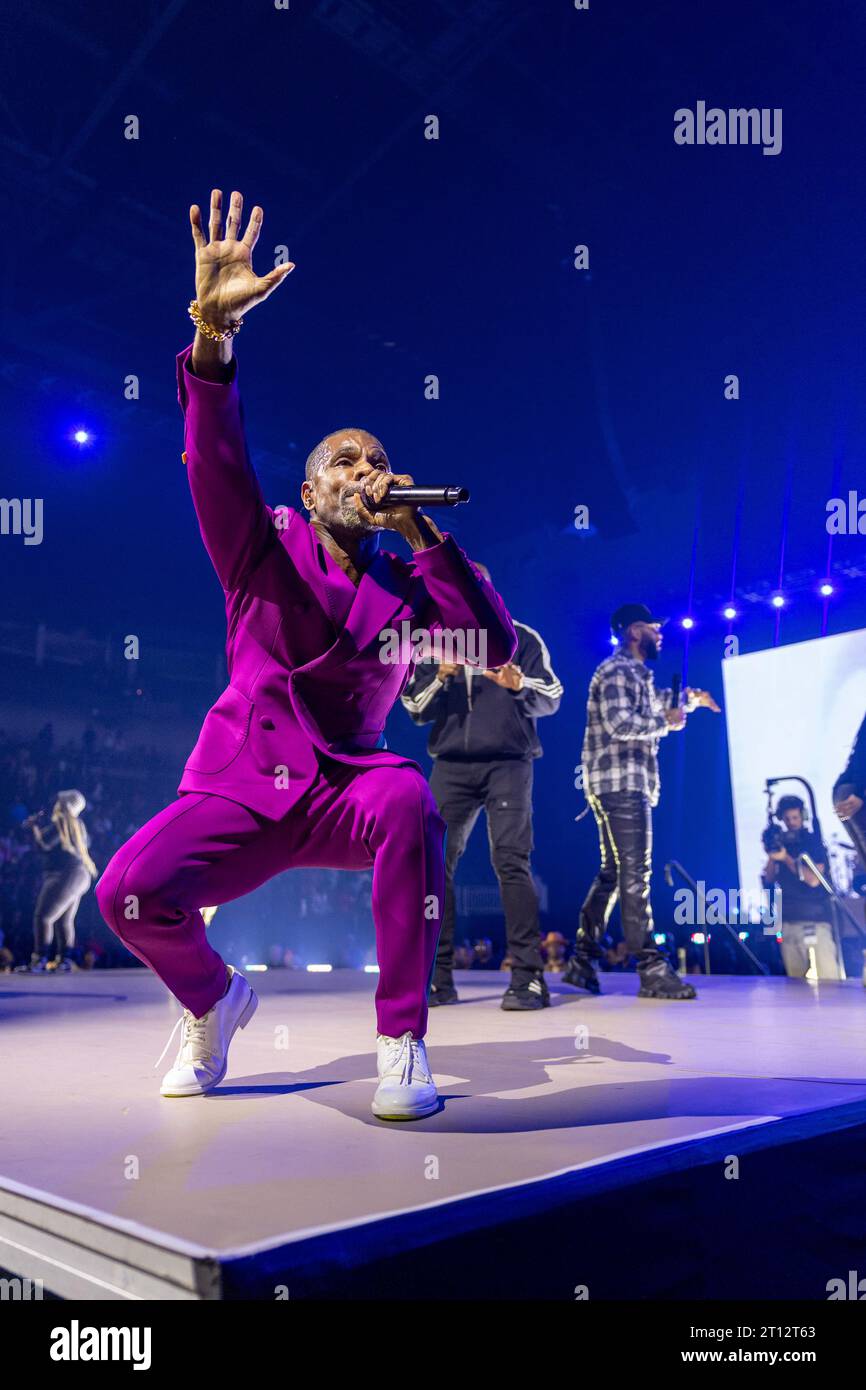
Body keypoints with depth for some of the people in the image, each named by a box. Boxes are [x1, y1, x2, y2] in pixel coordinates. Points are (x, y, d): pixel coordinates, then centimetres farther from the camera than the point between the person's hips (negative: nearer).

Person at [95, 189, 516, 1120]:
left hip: (347, 790, 1)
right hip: (241, 788, 0)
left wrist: (419, 531, -14)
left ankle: (402, 1038, -21)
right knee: (129, 891, -26)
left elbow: (496, 644, -10)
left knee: (410, 800, -35)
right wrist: (214, 327, -33)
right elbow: (216, 458, -17)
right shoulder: (265, 551, 2)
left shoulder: (406, 582, 6)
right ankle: (215, 998, 10)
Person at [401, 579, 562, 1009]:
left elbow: (551, 698, 3)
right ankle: (437, 977, 4)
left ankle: (528, 977, -11)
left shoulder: (521, 638, 8)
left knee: (511, 862, -12)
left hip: (507, 764, -3)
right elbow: (415, 709, 10)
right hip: (451, 766, 3)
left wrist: (520, 685, -18)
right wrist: (440, 677, -9)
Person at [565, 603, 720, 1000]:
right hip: (620, 784, -11)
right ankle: (651, 969, -11)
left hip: (628, 786, 11)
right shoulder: (617, 671, -9)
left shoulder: (637, 673, 22)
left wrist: (690, 699, 29)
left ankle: (582, 961, 15)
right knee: (635, 875, -11)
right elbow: (619, 722, -22)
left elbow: (653, 706, 40)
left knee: (612, 874, 11)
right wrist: (667, 722, -12)